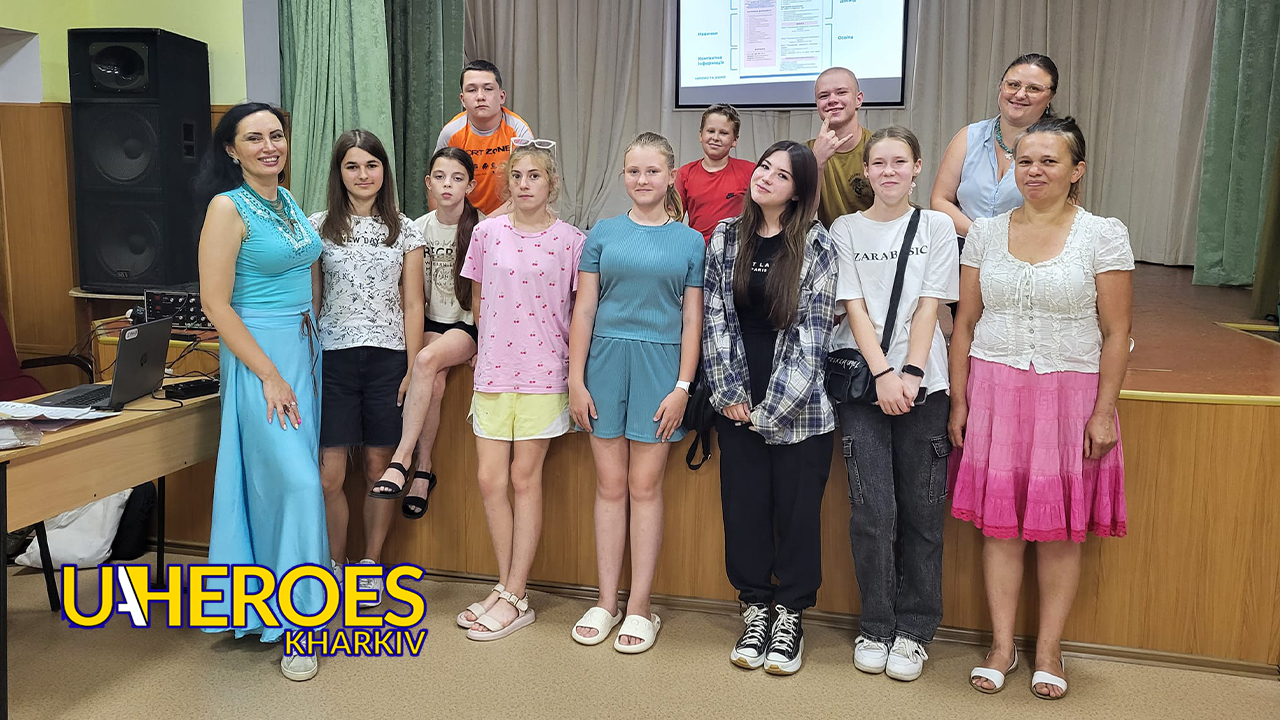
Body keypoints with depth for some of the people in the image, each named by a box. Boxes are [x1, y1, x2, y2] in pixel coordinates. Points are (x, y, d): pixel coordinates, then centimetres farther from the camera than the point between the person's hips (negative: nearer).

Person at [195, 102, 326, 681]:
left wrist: (312, 343, 13)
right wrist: (270, 377, -17)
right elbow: (215, 303, -16)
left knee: (292, 477, 12)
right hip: (259, 352, -7)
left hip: (304, 346, 8)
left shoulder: (288, 201, 11)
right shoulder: (229, 208, -12)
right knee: (295, 481, -10)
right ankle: (297, 618, 3)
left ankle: (268, 601, 27)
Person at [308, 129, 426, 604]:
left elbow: (411, 305, 5)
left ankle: (371, 564, 22)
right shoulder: (318, 227, 5)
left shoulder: (405, 231, 7)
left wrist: (413, 369, -1)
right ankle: (335, 565, 17)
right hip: (333, 357, 0)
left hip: (387, 359, 1)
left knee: (379, 468, 6)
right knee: (330, 475, -3)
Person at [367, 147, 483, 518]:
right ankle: (423, 471, -15)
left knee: (427, 360, -32)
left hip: (469, 325, -3)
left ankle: (401, 460, -31)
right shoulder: (418, 229, 4)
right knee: (434, 382, -27)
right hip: (432, 322, 3)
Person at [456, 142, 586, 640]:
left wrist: (576, 366, -2)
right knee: (490, 480, 3)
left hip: (543, 371, -3)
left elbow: (581, 310, 4)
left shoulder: (570, 240, -1)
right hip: (493, 369, 3)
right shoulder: (486, 233, 6)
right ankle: (507, 589, 19)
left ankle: (514, 598, 12)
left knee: (525, 479, 2)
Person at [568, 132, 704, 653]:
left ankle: (639, 606, 14)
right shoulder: (604, 234, 7)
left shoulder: (689, 242, 5)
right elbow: (583, 310, 5)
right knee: (610, 484, 6)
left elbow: (691, 319, 3)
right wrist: (576, 380, -1)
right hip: (606, 361, 1)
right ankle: (606, 601, 17)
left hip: (660, 365, -1)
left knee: (645, 486, 3)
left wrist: (682, 386, -5)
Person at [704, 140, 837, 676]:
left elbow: (813, 331, -7)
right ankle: (756, 610, 24)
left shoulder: (816, 245, -3)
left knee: (797, 510, 4)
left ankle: (790, 617, 21)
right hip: (738, 404, 3)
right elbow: (716, 318, 4)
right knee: (743, 505, 8)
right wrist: (728, 392, -4)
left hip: (798, 407, -3)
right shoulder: (726, 236, 6)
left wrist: (773, 408, -12)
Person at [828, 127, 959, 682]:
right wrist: (882, 374, -13)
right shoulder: (846, 230, 7)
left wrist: (910, 373, -12)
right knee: (873, 508, -5)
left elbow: (928, 306, 0)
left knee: (921, 510, 1)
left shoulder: (936, 227, 8)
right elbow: (854, 308, -1)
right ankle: (876, 627, 12)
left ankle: (914, 631, 15)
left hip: (922, 382, 0)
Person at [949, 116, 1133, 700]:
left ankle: (1048, 648, 20)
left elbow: (1116, 334, -3)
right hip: (994, 387, 2)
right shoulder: (985, 231, 5)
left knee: (1060, 527, 5)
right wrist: (958, 400, 2)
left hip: (1070, 391, -2)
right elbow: (965, 323, 7)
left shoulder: (1104, 236, -2)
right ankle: (1001, 645, 18)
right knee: (1000, 520, 5)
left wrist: (1103, 412, -8)